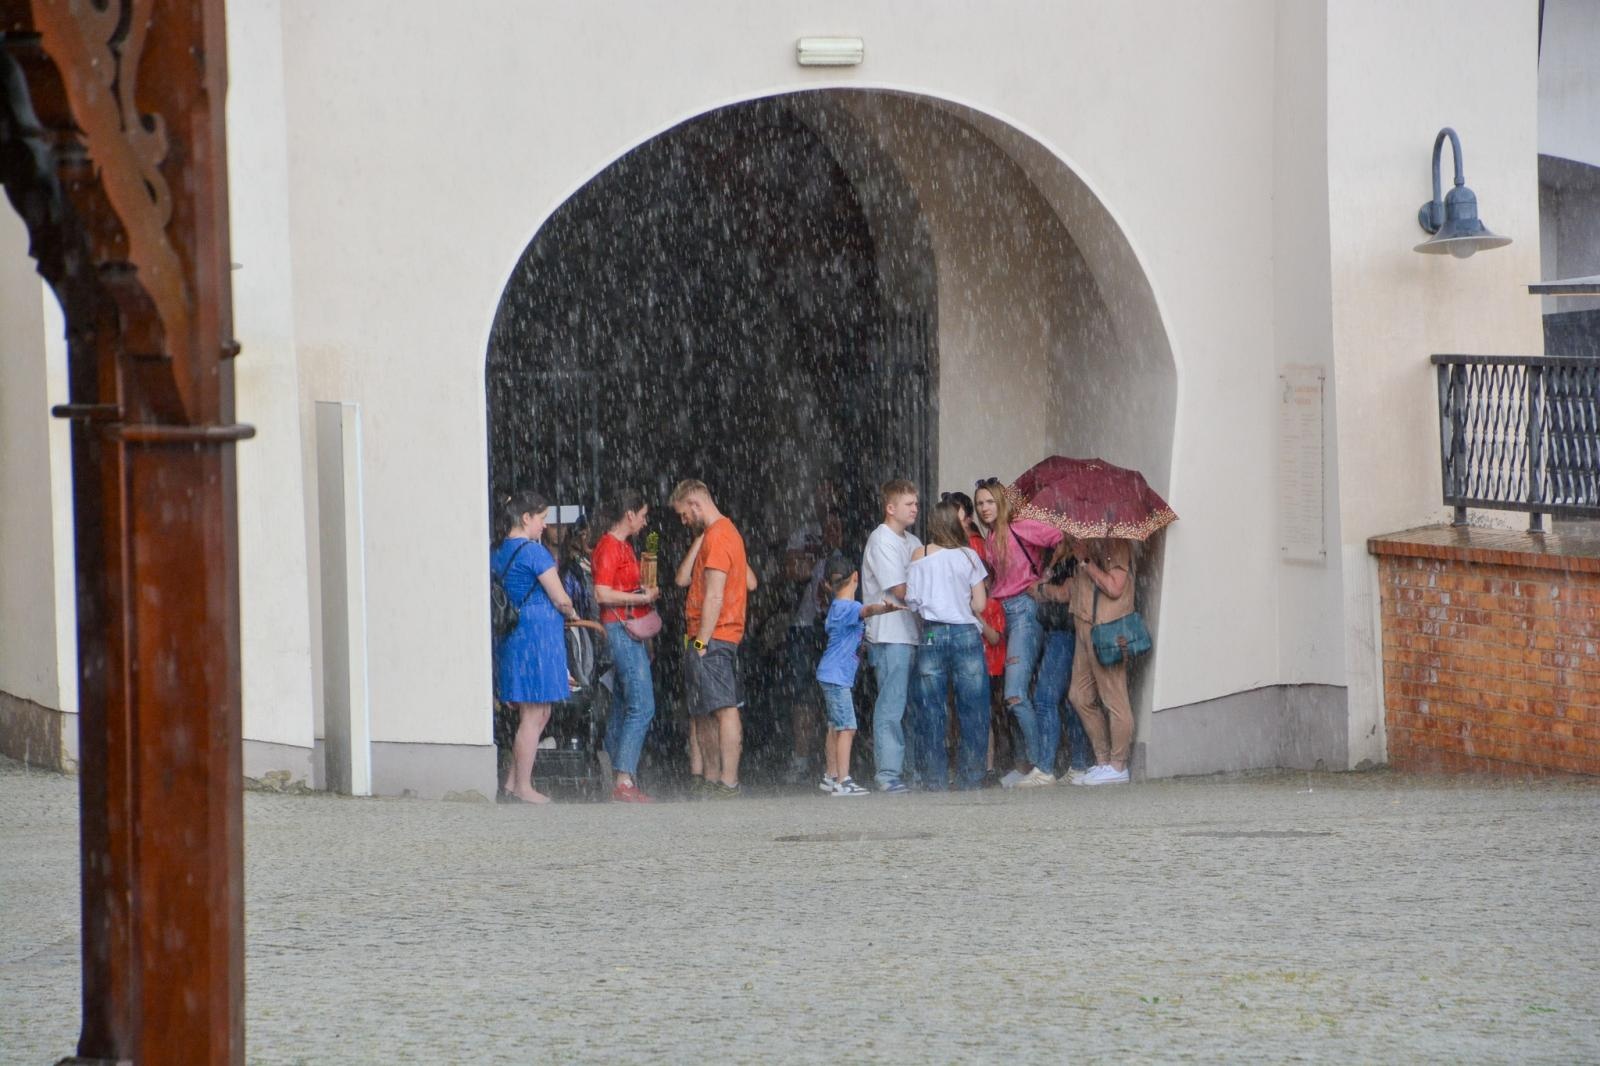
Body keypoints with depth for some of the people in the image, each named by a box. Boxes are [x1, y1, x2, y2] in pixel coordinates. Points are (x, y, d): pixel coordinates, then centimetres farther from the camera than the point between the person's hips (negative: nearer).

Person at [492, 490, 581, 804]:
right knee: (533, 716, -3)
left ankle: (512, 782, 13)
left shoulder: (497, 554, 13)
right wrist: (572, 614, 10)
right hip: (538, 634, -9)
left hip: (509, 637, 9)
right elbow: (560, 599, -11)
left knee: (538, 716, 14)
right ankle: (522, 787, -1)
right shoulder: (534, 552, -12)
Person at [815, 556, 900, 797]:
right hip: (837, 676, -10)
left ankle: (831, 776, 26)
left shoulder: (836, 607, 13)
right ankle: (843, 781, -18)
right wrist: (886, 608, -60)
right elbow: (867, 610, -41)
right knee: (847, 728, -13)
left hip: (831, 675, 10)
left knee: (835, 727, 18)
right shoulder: (847, 608, -18)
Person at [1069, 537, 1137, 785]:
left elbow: (1114, 587, -19)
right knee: (1080, 696, 12)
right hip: (1085, 626, 10)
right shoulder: (1089, 540, 15)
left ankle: (1118, 766, 1)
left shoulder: (1116, 544, -12)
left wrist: (1086, 561, -14)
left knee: (1113, 699, -4)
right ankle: (1102, 760, 19)